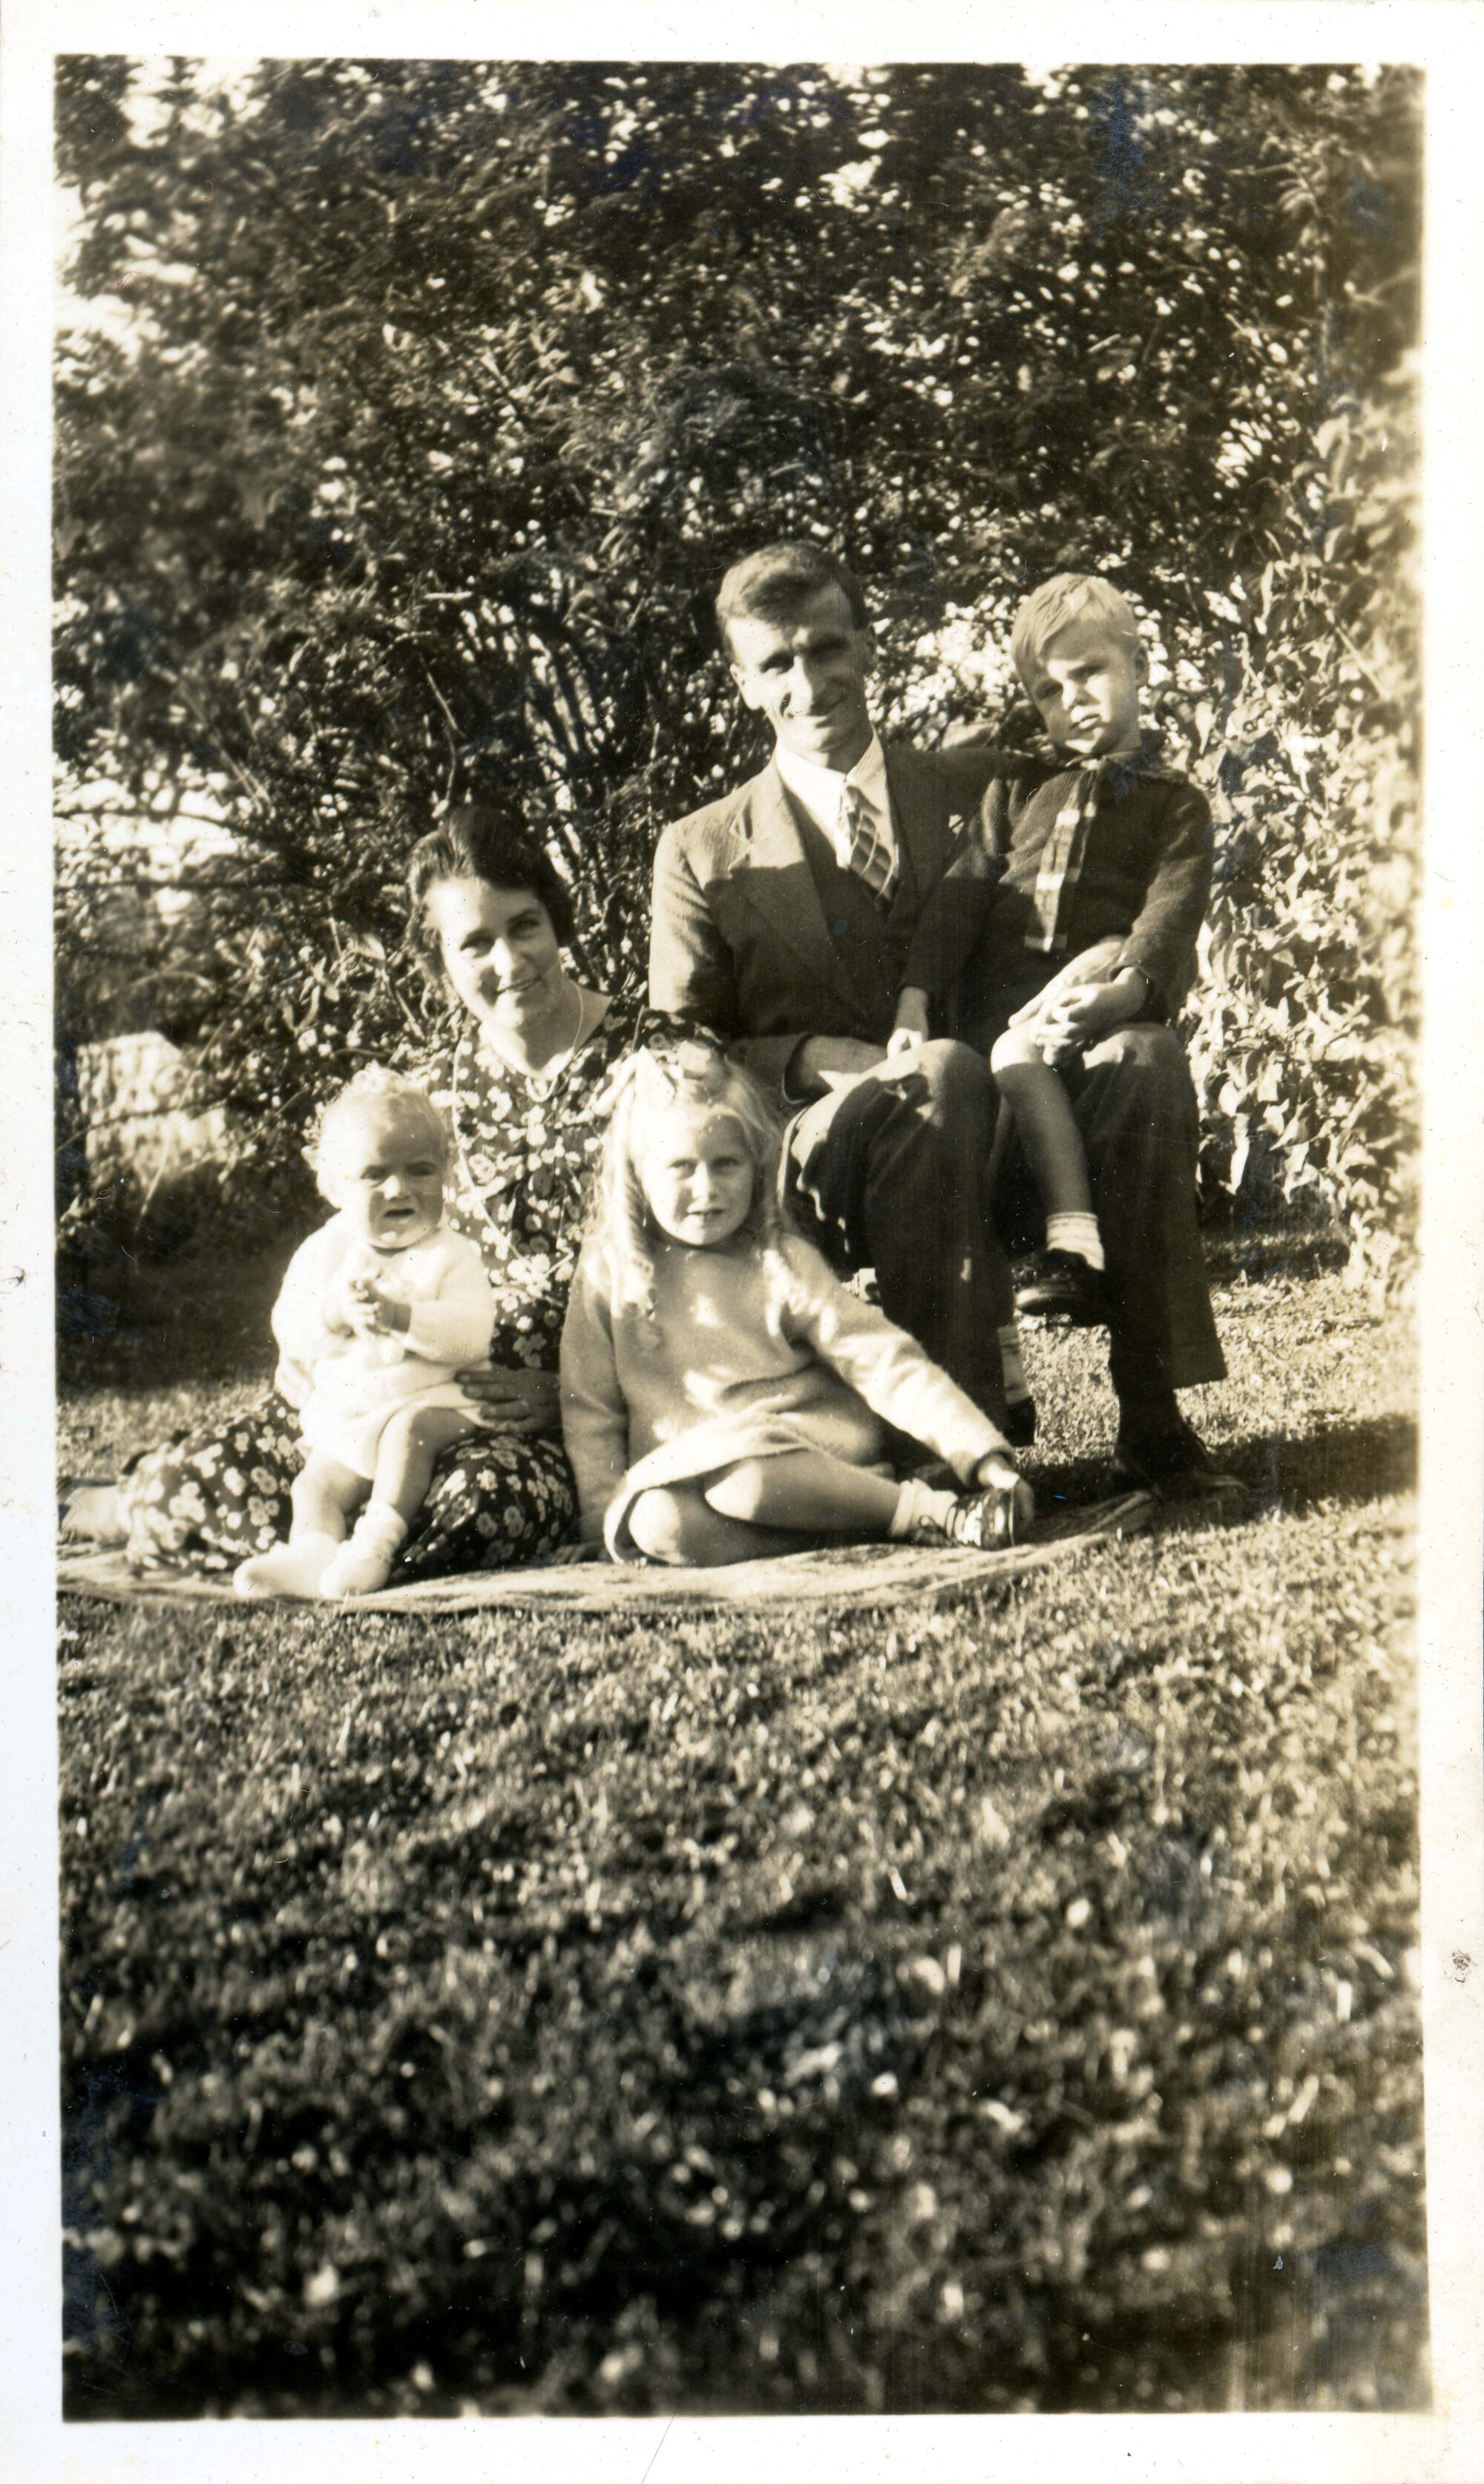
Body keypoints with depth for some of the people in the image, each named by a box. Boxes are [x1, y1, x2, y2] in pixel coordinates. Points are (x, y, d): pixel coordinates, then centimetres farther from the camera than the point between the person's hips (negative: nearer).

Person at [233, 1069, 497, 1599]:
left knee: (408, 1428, -33)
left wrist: (399, 1316, -31)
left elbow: (471, 1333, -18)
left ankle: (377, 1542, -38)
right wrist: (332, 1313, -22)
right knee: (315, 1485, -15)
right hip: (341, 1421, 5)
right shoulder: (324, 1251, 7)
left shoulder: (451, 1255, -3)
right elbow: (287, 1327, -1)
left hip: (429, 1402, -4)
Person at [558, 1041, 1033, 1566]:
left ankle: (928, 1511, -23)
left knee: (742, 1473, -37)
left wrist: (987, 1458, -14)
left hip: (813, 1465, -3)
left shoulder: (781, 1265, 3)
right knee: (660, 1522, -34)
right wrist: (609, 1515, -4)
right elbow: (587, 1414, 11)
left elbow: (888, 1363, -3)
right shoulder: (607, 1273, 8)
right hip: (675, 1475, 3)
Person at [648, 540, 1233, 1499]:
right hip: (825, 1160, -2)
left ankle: (1155, 1426, -26)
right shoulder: (702, 855, 12)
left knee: (1147, 1057, -27)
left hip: (1001, 1141, 3)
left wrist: (1118, 972, -12)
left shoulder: (981, 788, 16)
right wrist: (812, 1057, -11)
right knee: (946, 1071, -35)